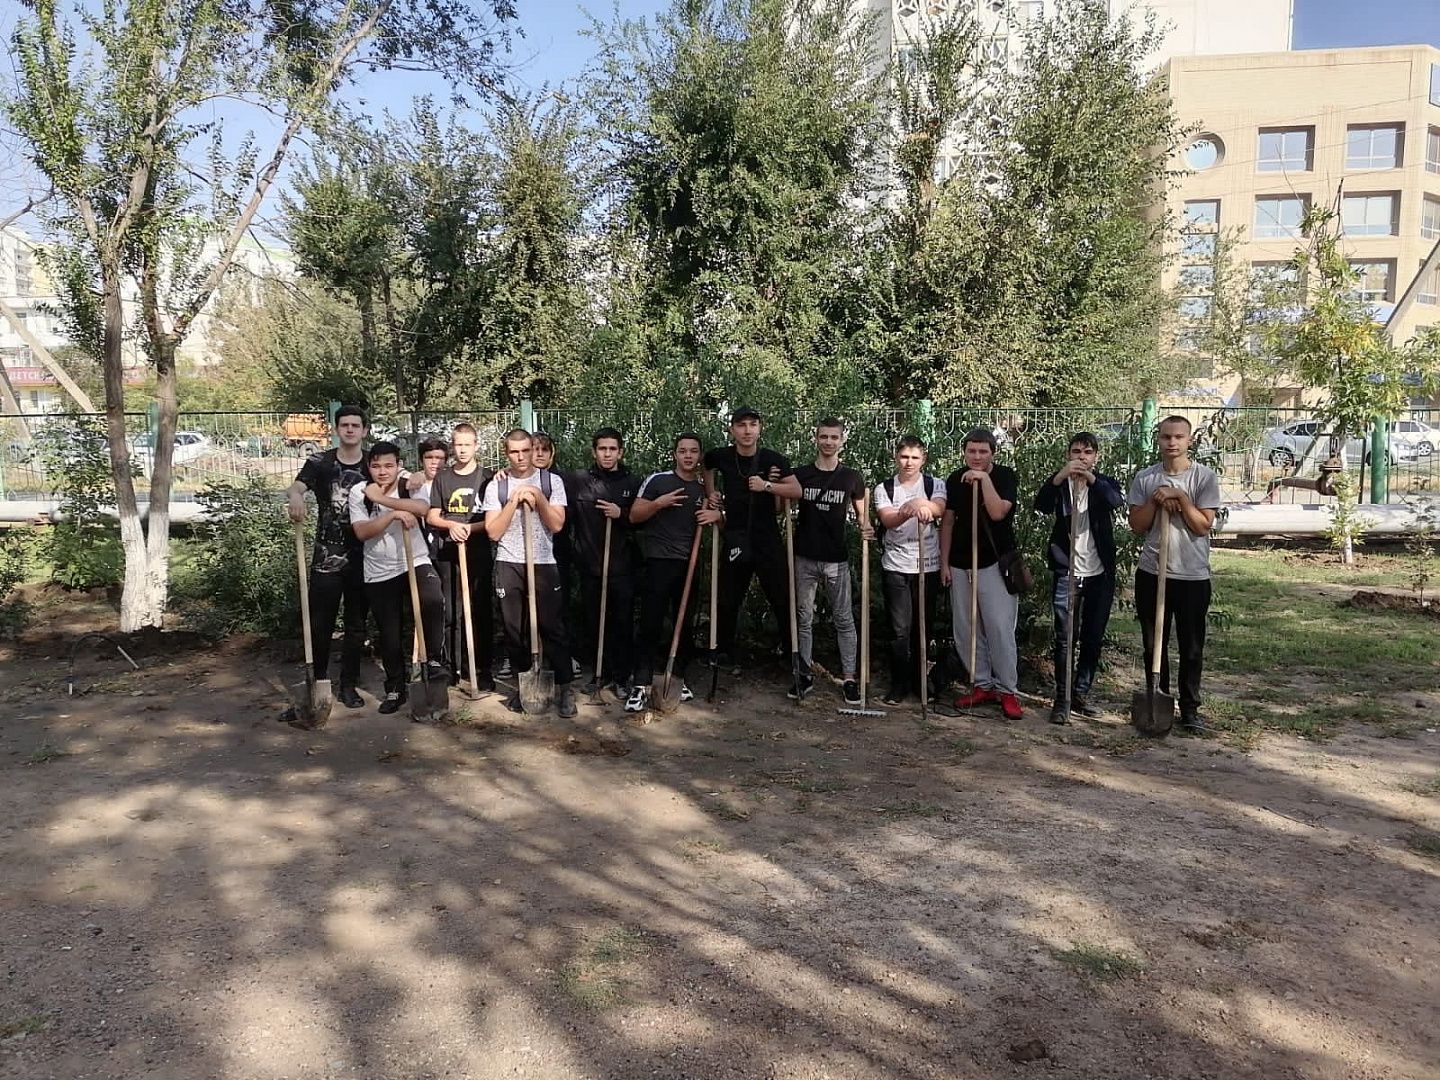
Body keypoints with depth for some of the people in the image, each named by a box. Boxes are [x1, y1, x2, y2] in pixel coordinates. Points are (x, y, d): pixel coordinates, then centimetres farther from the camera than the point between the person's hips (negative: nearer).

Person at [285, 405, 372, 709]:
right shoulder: (319, 462, 0)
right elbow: (296, 486, -14)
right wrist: (294, 496, -39)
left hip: (362, 558, 1)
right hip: (327, 557, -1)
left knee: (356, 624, 8)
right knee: (320, 624, 0)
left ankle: (348, 685, 18)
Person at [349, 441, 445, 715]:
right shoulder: (359, 492, -3)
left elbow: (423, 508, -28)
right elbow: (362, 532, -14)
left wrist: (381, 499, -26)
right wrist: (394, 514, -25)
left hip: (415, 564, -1)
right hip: (379, 574, 2)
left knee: (433, 601, -31)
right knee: (389, 633, 7)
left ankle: (431, 658, -8)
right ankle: (395, 689, 25)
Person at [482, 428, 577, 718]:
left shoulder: (552, 481, 2)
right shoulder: (496, 486, 2)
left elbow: (557, 525, -5)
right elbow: (493, 532, -5)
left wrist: (538, 497, -15)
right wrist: (514, 501, -12)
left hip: (543, 564, -1)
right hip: (508, 566, 1)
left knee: (552, 627, -2)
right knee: (514, 630, 7)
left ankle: (565, 688, 6)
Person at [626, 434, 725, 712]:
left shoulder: (705, 489, 11)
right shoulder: (657, 480, 0)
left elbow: (724, 516, 20)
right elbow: (634, 516, -1)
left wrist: (717, 515, -3)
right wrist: (659, 503, -17)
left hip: (688, 564, 4)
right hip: (659, 562, -4)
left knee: (686, 624, 8)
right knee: (651, 624, -7)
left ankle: (677, 678, 23)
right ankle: (642, 685, -5)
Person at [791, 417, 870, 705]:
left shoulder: (851, 477, 2)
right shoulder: (800, 474, 3)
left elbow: (861, 512, 10)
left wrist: (866, 526, -12)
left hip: (836, 559, -1)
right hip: (804, 557, 1)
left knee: (844, 619, 2)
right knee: (804, 619, 8)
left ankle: (849, 678, 9)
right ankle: (805, 674, 18)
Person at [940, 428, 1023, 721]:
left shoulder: (1006, 477, -4)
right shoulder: (955, 480, 6)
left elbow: (997, 513, -19)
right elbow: (947, 522, 9)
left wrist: (984, 479, -21)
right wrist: (945, 562, 5)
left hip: (995, 563, -4)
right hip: (961, 565, 4)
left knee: (1000, 628, -9)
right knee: (966, 631, 6)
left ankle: (1008, 690, 0)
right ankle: (981, 684, 17)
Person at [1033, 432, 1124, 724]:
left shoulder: (1105, 483, 4)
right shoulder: (1060, 484, 3)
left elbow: (1117, 501, -19)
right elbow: (1040, 505, -18)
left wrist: (1092, 479, -36)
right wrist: (1059, 477, -34)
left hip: (1099, 574, 2)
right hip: (1067, 572, -2)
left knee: (1093, 638, 9)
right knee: (1065, 639, -2)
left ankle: (1081, 694, 21)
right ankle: (1062, 698, 2)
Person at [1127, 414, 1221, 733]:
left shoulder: (1205, 477, -5)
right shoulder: (1144, 478, 3)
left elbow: (1203, 526, -10)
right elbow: (1136, 525, 2)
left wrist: (1180, 497, -17)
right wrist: (1156, 501, -12)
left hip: (1193, 575, -2)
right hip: (1152, 572, 3)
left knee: (1191, 648, 5)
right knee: (1153, 644, 11)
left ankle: (1189, 709, 16)